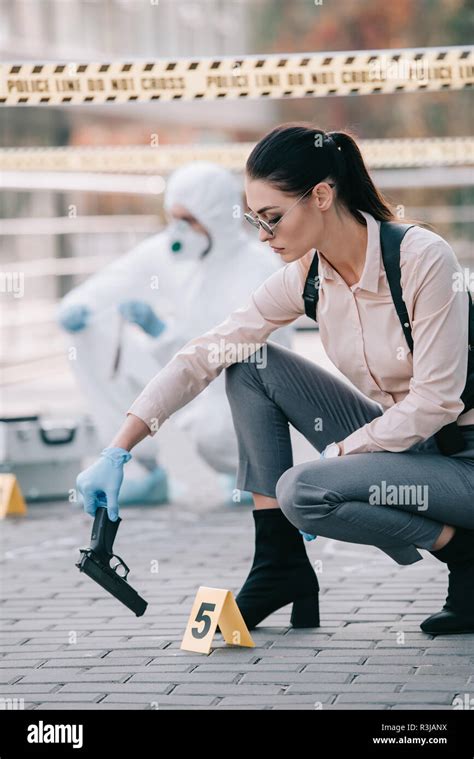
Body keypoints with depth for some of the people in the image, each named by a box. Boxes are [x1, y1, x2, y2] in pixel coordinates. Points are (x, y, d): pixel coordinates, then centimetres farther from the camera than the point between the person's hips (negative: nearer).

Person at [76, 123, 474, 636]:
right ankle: (278, 565, -1)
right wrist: (116, 453, -8)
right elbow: (203, 354, -3)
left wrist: (334, 456, -16)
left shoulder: (422, 258, -22)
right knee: (250, 363, -3)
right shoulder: (305, 277, -3)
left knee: (300, 492, -29)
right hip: (395, 437, 7)